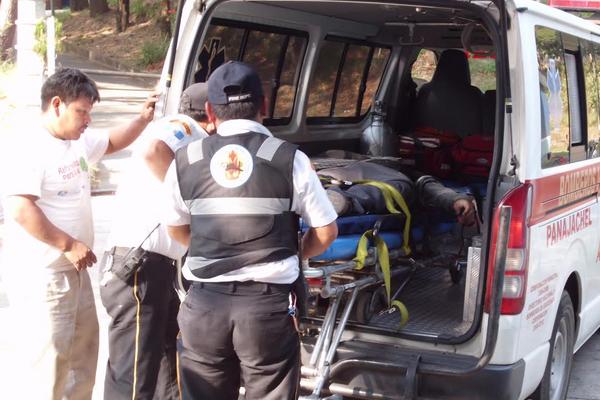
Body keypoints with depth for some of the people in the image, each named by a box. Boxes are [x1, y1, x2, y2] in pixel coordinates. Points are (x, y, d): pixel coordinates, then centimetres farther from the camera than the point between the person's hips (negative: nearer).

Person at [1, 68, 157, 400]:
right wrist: (70, 245, -23)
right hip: (41, 273, -10)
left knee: (84, 345, 20)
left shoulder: (79, 142, 9)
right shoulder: (33, 147, -18)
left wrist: (144, 118, 9)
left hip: (73, 269, 10)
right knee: (48, 357, -8)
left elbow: (114, 142, 28)